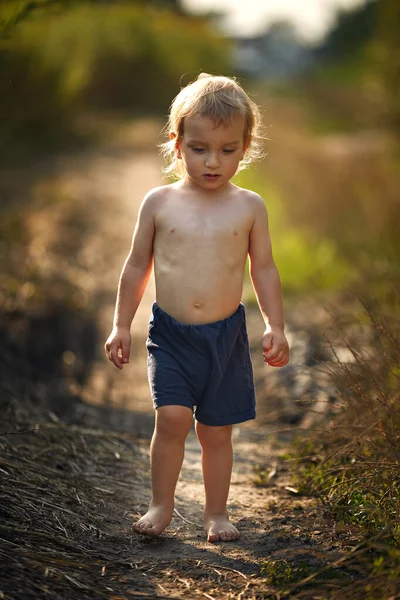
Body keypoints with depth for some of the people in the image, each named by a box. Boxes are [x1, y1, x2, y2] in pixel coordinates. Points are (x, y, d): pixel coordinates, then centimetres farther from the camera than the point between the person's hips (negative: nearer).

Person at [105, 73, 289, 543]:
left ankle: (216, 513, 22)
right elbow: (136, 267, 7)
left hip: (226, 334, 1)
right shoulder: (159, 203, 0)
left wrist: (275, 326, 0)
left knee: (216, 430, 7)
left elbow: (264, 269, 7)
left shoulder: (249, 207, 1)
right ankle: (161, 505, 4)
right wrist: (121, 325, 6)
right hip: (169, 332, 0)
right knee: (172, 417, -14)